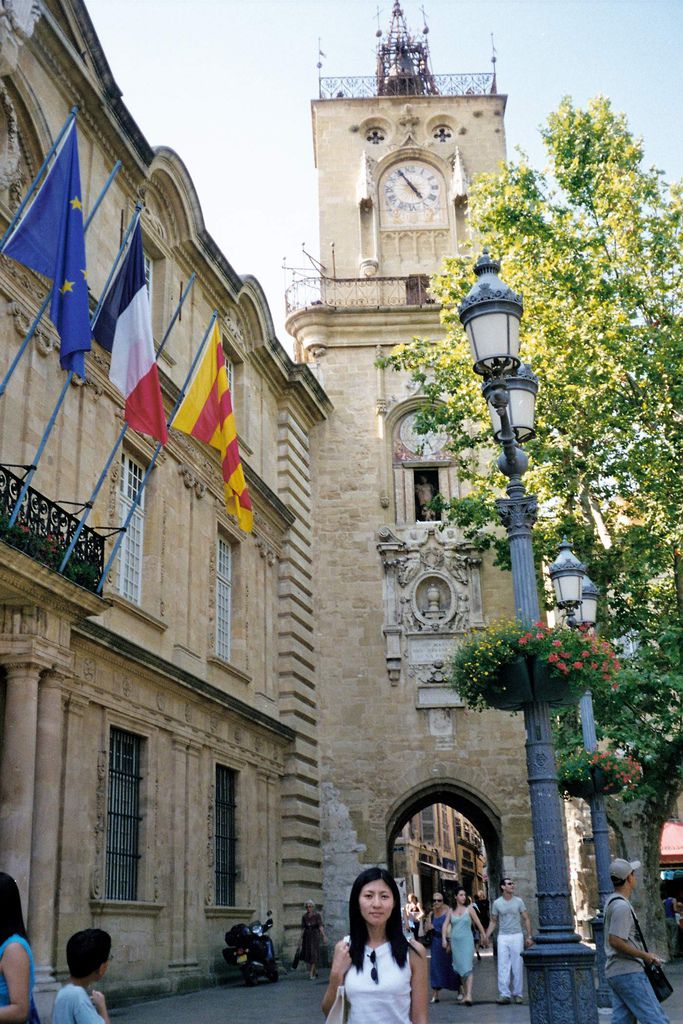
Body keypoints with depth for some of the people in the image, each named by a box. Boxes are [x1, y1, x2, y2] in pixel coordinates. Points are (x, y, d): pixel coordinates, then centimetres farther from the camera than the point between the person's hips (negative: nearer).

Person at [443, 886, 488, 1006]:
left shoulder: (469, 909, 2)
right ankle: (464, 993, 19)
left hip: (467, 941, -3)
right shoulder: (451, 911, 8)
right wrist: (444, 939, -11)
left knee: (467, 968, -13)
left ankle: (469, 995, -21)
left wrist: (484, 936, 9)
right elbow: (445, 925, 2)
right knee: (460, 968, 8)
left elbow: (478, 924, 6)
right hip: (455, 941, 3)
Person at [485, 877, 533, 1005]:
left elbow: (526, 919, 6)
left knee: (517, 966, 2)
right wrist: (486, 936, 0)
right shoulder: (497, 903, 2)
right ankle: (504, 994, -4)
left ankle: (517, 994, 12)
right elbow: (493, 922, 9)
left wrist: (529, 936, -1)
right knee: (503, 967, -6)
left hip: (517, 936, 0)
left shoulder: (518, 901, 2)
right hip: (503, 937, 0)